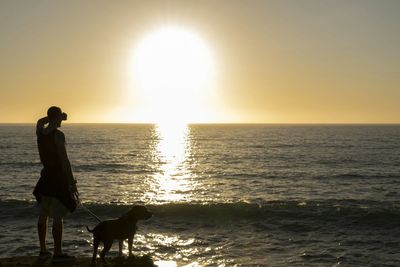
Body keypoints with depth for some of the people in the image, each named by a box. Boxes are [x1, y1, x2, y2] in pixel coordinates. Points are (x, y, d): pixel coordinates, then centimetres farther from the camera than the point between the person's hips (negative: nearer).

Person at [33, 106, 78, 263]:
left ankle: (43, 251, 21)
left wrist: (56, 116, 29)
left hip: (46, 176, 8)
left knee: (43, 215, 13)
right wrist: (72, 182, -16)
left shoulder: (40, 131, 5)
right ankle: (58, 253, -3)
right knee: (58, 217, -5)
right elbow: (64, 160, -19)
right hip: (58, 177, -8)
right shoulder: (58, 135, -16)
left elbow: (40, 121, 33)